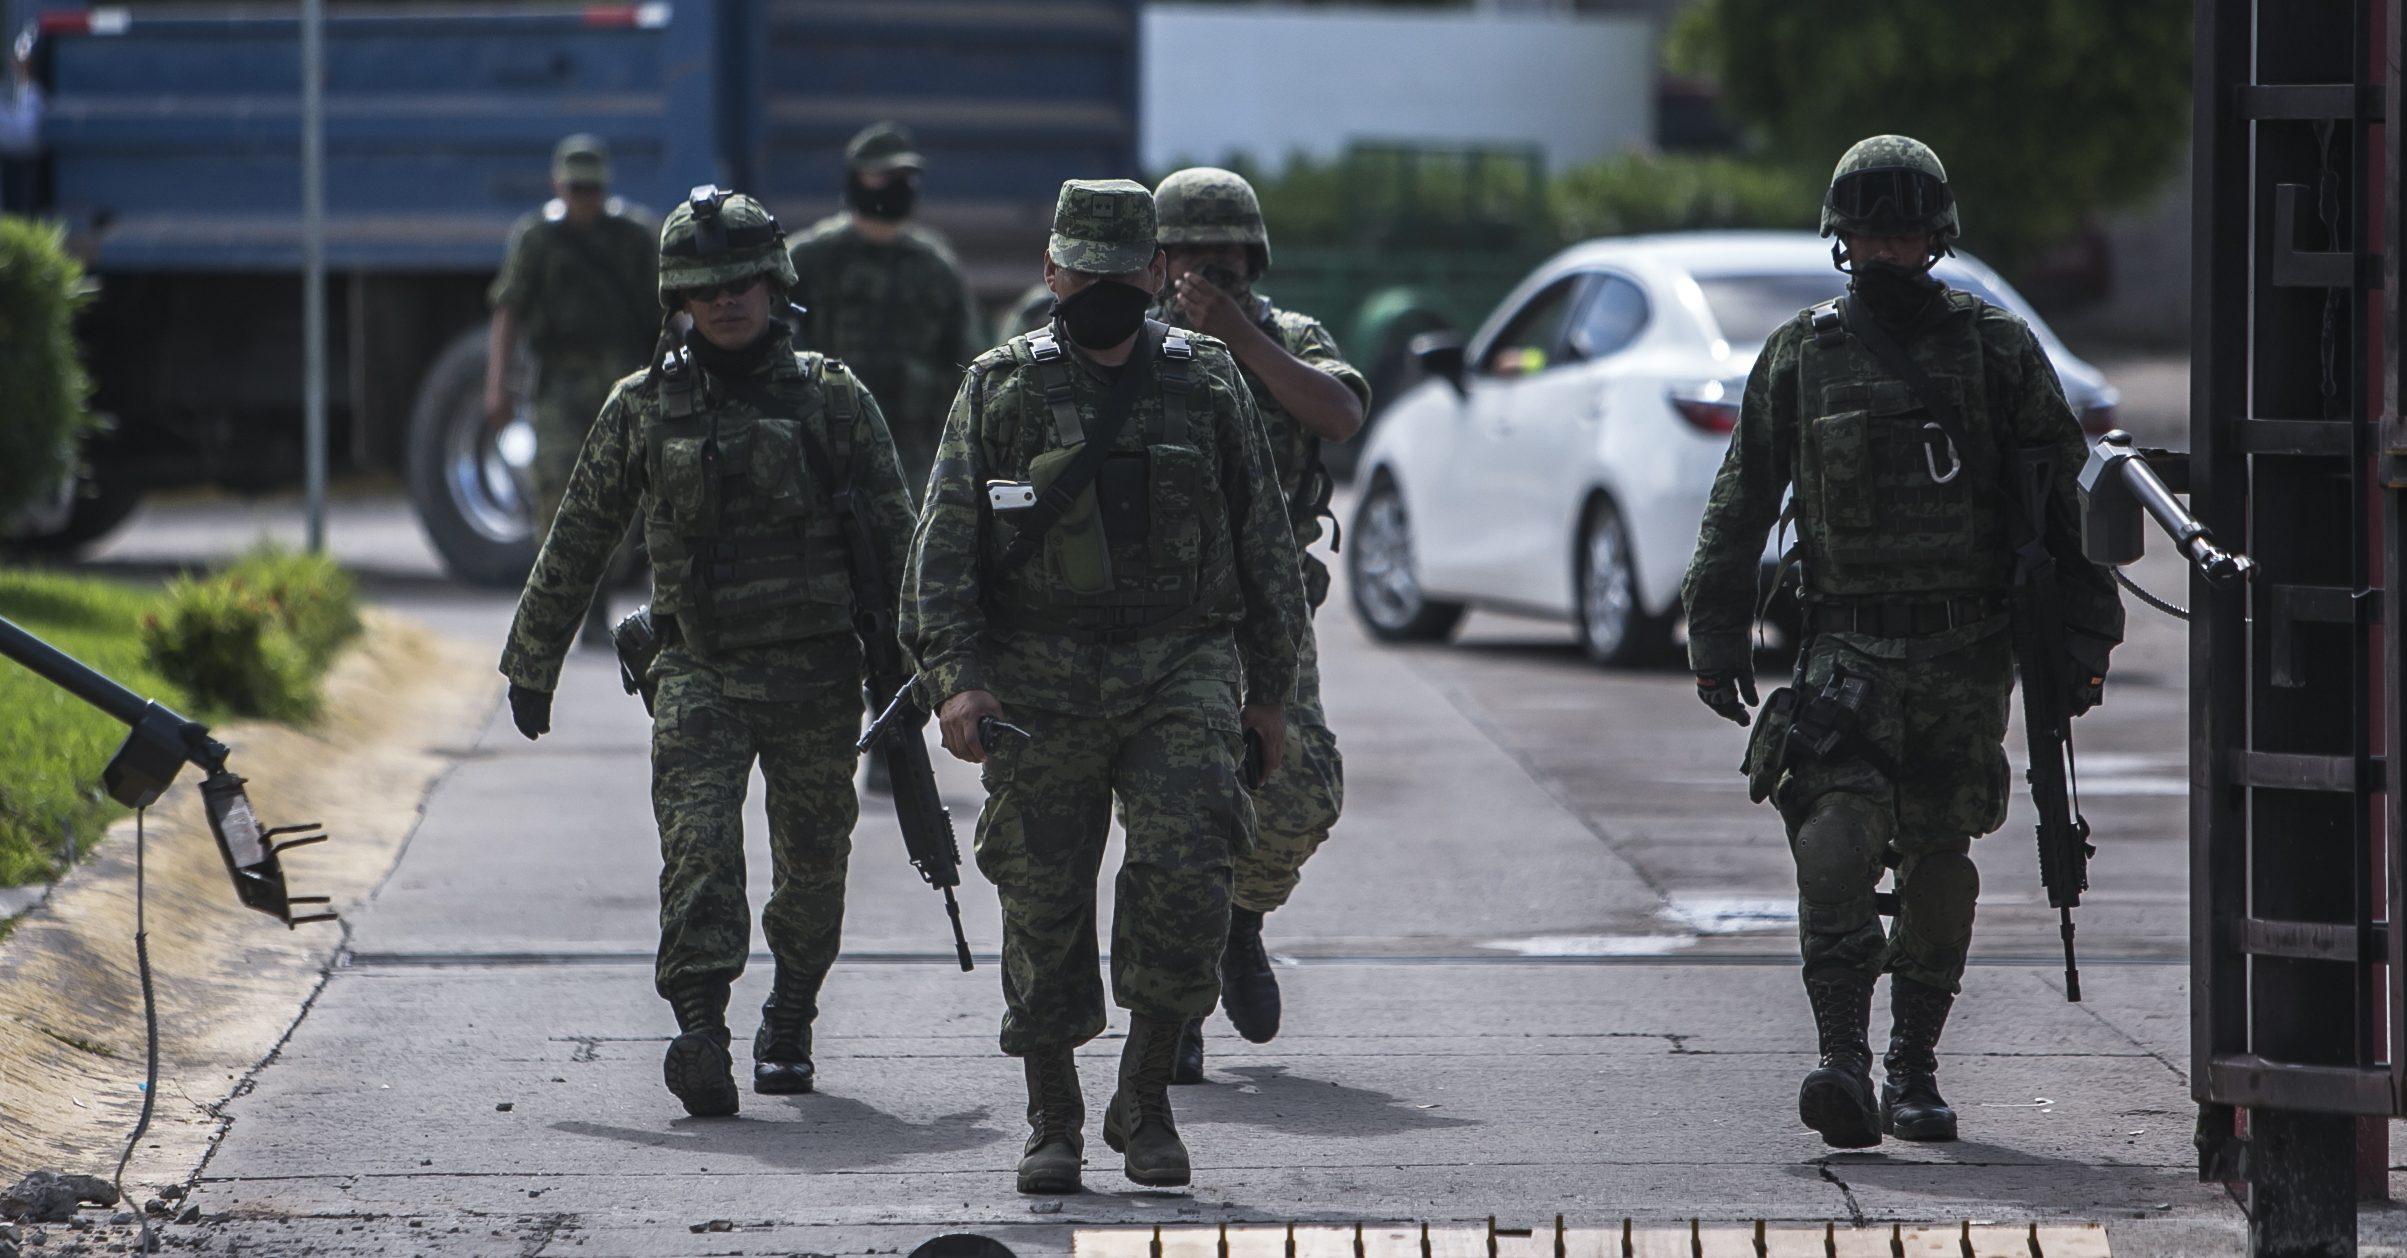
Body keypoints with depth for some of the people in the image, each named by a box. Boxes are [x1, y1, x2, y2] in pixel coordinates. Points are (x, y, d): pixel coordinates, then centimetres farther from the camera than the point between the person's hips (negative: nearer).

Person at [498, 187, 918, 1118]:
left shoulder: (830, 397, 2)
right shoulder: (644, 408, 5)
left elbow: (895, 535, 5)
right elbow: (575, 544, 13)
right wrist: (530, 666, 16)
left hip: (816, 674, 0)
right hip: (699, 673, 0)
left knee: (812, 866, 8)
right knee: (698, 841, -19)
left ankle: (788, 1031, 29)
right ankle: (700, 1032, -27)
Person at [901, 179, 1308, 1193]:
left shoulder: (1208, 383, 8)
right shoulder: (1001, 388, 4)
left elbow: (1264, 541, 14)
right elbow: (944, 546, -1)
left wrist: (1269, 691, 13)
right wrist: (954, 680, -13)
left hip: (1182, 665, 0)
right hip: (1040, 681, 0)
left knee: (1187, 877, -15)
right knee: (1044, 904, 0)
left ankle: (1146, 1099, 2)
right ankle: (1053, 1123, 14)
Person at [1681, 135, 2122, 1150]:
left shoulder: (1999, 350, 4)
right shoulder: (1800, 356, 6)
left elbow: (2063, 499, 7)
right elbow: (1740, 505, 13)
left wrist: (2084, 637, 3)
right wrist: (1716, 638, 9)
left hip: (1968, 655, 1)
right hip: (1847, 645, 0)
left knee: (1939, 862, 5)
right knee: (1837, 838, -18)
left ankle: (1914, 1070, 16)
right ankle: (1843, 1060, -23)